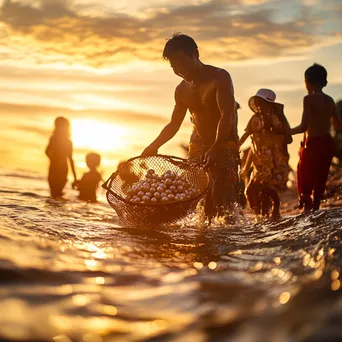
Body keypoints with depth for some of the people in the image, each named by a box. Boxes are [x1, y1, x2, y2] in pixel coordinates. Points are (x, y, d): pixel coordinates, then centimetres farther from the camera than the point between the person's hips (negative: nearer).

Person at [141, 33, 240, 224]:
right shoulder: (182, 90, 11)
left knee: (222, 200, -21)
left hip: (224, 145, -7)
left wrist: (215, 148, -36)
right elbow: (174, 124, 21)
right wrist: (154, 147, 11)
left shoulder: (220, 77, -11)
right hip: (197, 147, 7)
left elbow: (227, 115, -23)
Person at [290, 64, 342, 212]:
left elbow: (304, 126, -18)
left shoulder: (309, 99, -10)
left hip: (313, 144, -6)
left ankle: (307, 207, -14)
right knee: (320, 179, 15)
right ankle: (315, 208, 16)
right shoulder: (329, 100, 10)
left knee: (303, 179, 0)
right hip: (328, 143, 7)